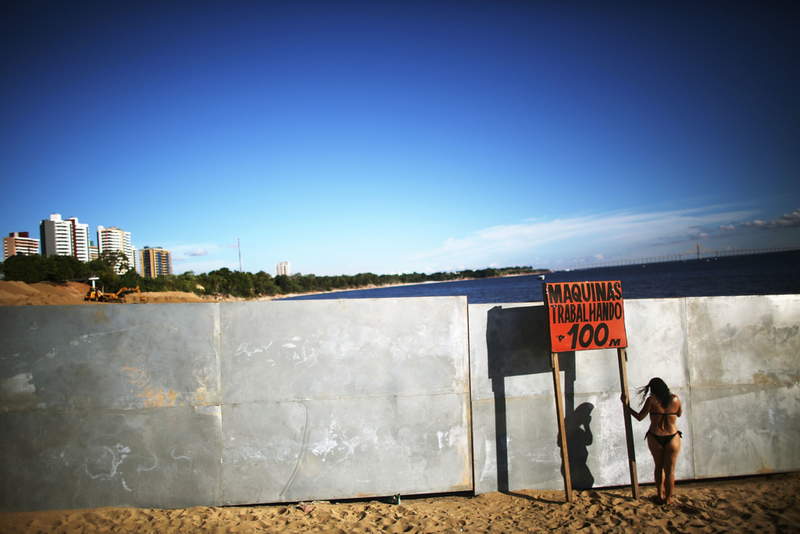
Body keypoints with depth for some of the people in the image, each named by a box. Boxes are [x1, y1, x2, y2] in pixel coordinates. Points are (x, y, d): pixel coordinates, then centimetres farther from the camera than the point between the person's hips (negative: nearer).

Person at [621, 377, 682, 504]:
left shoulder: (652, 400, -12)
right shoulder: (675, 399, -5)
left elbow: (639, 417, -8)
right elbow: (679, 414, 13)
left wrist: (626, 405, 0)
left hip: (655, 439, 0)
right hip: (672, 439, 0)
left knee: (659, 467, 19)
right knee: (670, 470, 10)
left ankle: (660, 495, 29)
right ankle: (668, 498, 17)